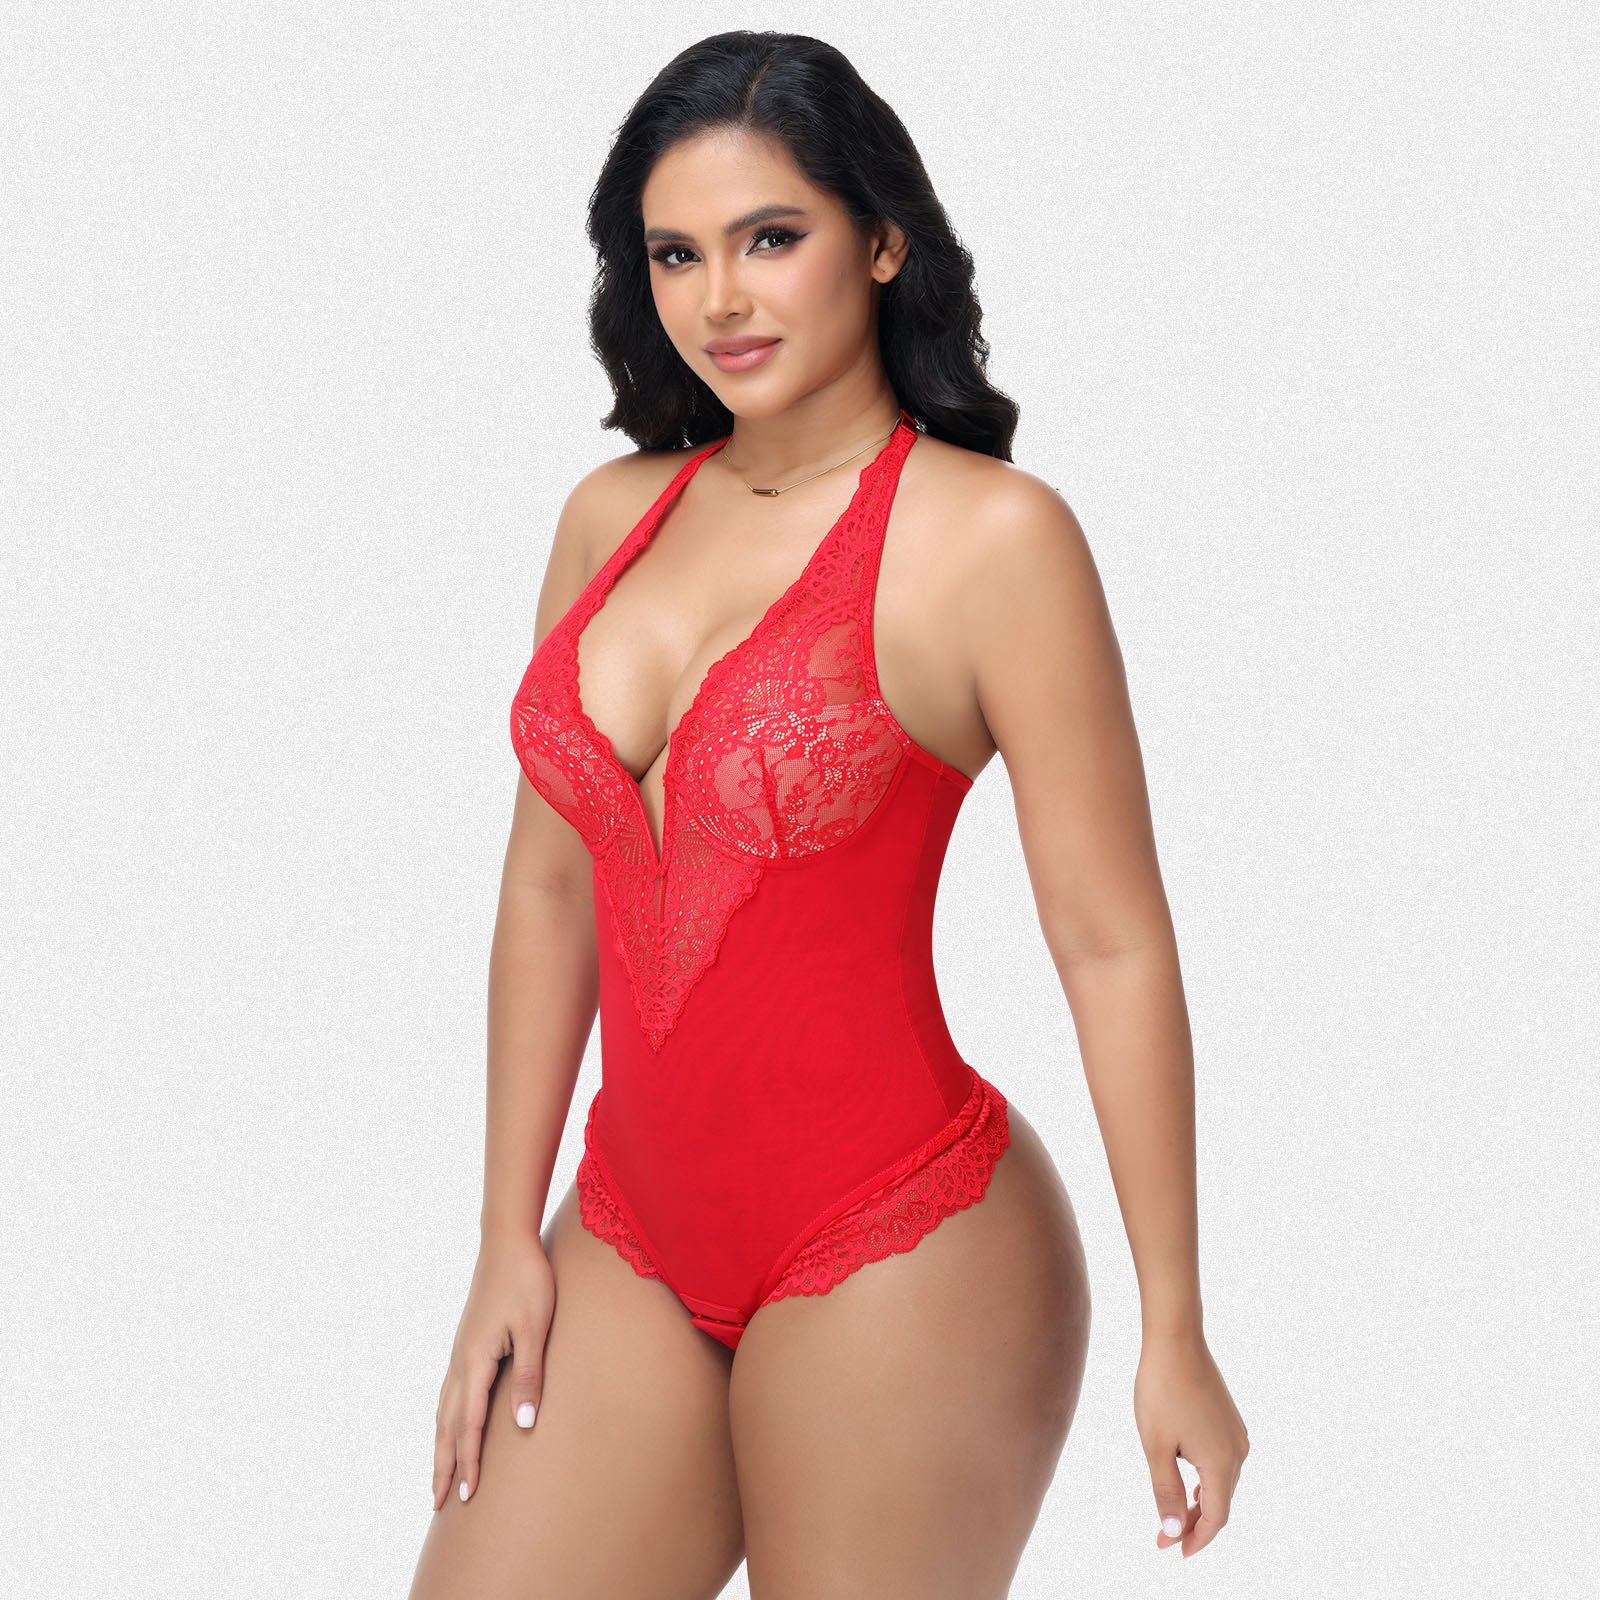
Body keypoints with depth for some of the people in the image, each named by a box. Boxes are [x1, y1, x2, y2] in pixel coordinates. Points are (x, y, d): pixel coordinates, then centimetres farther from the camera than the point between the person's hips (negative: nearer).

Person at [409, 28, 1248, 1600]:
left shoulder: (991, 535, -11)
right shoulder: (614, 514, 6)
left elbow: (1112, 943, -11)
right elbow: (552, 889, 11)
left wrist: (1174, 1331, -9)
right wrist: (509, 1236, 10)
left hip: (895, 1262, -5)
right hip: (635, 1235, 6)